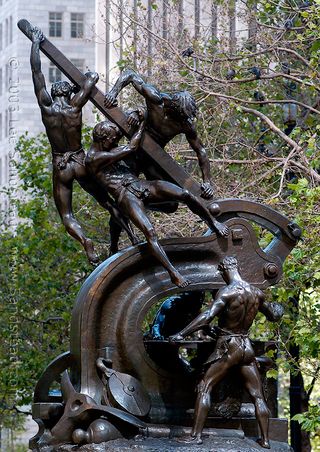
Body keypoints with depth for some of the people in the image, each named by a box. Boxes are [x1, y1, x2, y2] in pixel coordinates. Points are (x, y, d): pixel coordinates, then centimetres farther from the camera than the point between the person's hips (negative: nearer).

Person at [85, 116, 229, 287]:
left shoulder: (108, 149, 20)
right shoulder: (94, 159, -9)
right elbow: (130, 149, -11)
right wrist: (142, 125, 1)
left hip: (141, 185, 8)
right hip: (126, 195, -8)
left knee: (185, 194, -13)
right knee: (149, 231, -31)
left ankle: (213, 223, 9)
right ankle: (173, 273, -32)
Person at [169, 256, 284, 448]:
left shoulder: (227, 292, -14)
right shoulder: (257, 293, 5)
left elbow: (207, 316, -26)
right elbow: (274, 316, 21)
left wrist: (182, 334, -28)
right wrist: (276, 308, 45)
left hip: (228, 347, -6)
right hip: (247, 348, 6)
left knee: (204, 388, -1)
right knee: (258, 395, 11)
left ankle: (197, 435, -9)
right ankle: (265, 439, 10)